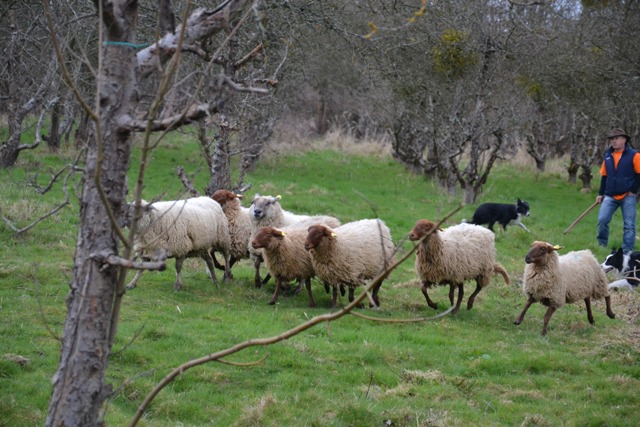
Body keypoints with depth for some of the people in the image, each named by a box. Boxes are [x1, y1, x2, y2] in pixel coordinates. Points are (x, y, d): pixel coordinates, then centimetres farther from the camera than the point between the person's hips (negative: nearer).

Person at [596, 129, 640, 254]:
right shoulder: (608, 156, 9)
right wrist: (600, 194, 12)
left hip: (628, 196, -4)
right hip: (610, 196, 4)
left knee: (629, 225, -2)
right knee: (602, 220, -7)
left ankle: (627, 251, 2)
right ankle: (602, 245, 10)